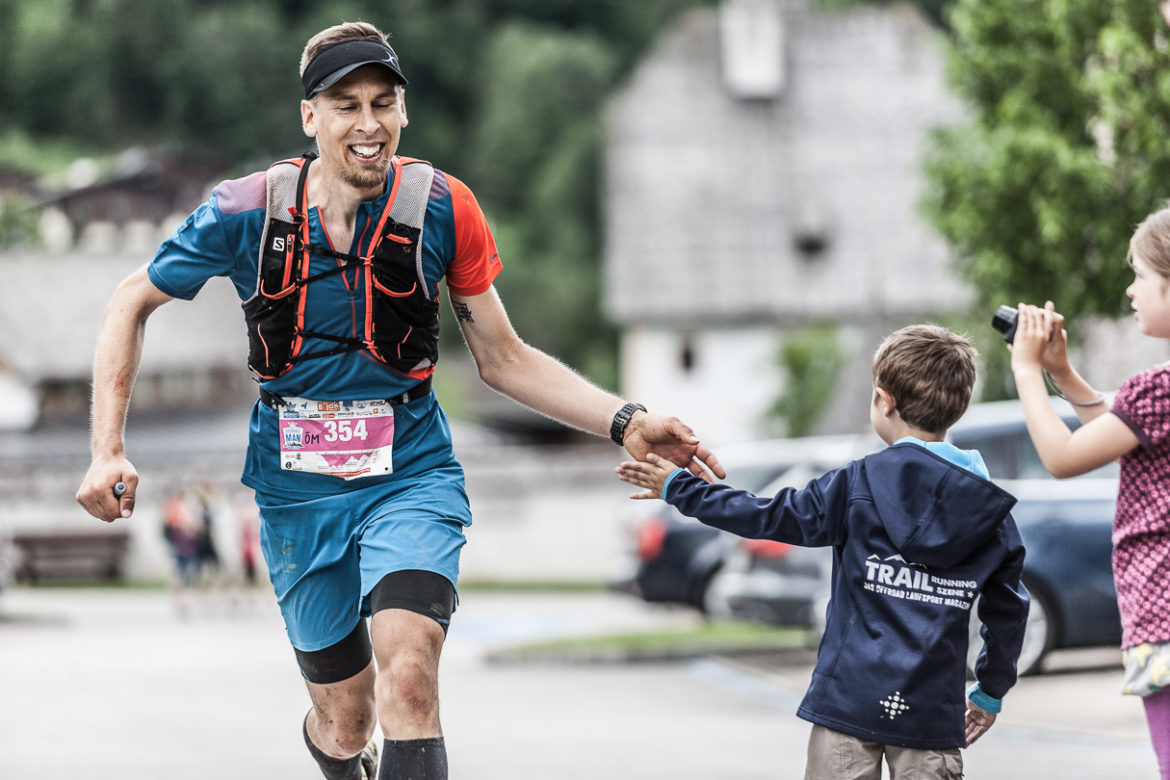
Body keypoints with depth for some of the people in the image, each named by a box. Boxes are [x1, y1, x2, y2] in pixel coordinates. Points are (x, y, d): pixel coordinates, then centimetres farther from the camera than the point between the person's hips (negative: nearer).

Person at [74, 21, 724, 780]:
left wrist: (626, 422, -12)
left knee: (408, 682, -27)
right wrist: (108, 449, -7)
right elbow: (131, 304, 4)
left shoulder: (443, 208, -9)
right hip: (298, 489, 1)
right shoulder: (249, 211, -10)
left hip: (411, 473, -1)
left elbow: (504, 360, 0)